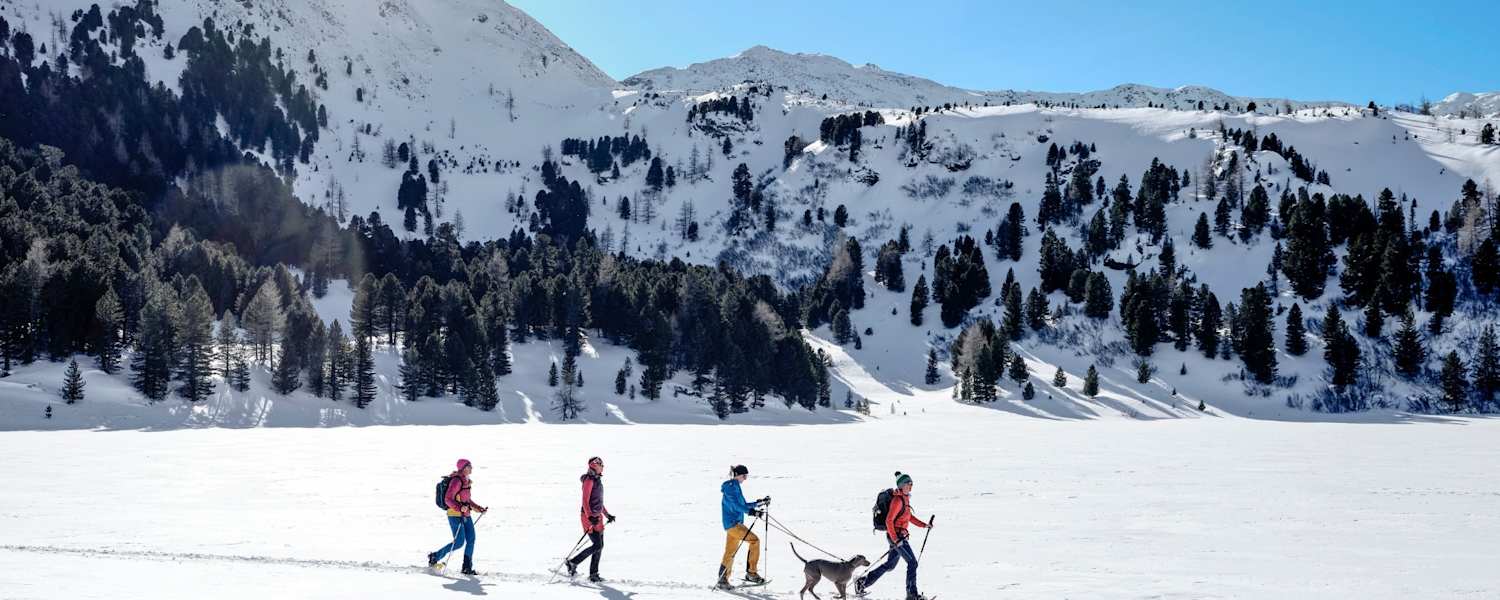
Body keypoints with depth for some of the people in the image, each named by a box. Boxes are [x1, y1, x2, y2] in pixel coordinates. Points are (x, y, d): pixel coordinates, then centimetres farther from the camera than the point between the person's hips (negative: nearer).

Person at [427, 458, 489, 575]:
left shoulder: (466, 481, 14)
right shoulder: (456, 481, -16)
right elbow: (448, 499, -19)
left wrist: (479, 509, 18)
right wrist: (460, 508, -32)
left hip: (466, 515, 9)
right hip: (455, 515, -9)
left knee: (471, 539, 1)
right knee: (459, 542, -8)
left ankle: (467, 568, 6)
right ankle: (435, 557, 9)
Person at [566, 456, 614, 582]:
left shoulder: (597, 480, 16)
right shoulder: (589, 480, -13)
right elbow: (585, 501, -19)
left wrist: (607, 514, 23)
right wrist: (590, 516, -28)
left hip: (597, 516, 9)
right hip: (589, 517, -9)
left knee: (600, 546, 7)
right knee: (597, 545, -13)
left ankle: (593, 574, 11)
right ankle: (573, 563, -1)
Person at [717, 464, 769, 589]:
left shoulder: (735, 487, 19)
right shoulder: (730, 487, -11)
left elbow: (743, 505, 24)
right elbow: (735, 504, -24)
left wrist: (760, 503, 19)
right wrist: (750, 511, -34)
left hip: (736, 523, 10)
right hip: (732, 523, -10)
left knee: (730, 553, 12)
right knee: (754, 540, -15)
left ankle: (723, 580, 17)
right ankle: (751, 573, -14)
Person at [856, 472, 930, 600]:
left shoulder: (905, 498, 11)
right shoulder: (898, 500, -18)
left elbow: (909, 516, 24)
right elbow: (889, 520, -22)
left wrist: (923, 524, 17)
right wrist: (895, 539, -23)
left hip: (898, 536, 10)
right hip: (896, 535, -10)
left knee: (890, 565, 18)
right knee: (912, 562, -8)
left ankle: (863, 582, 25)